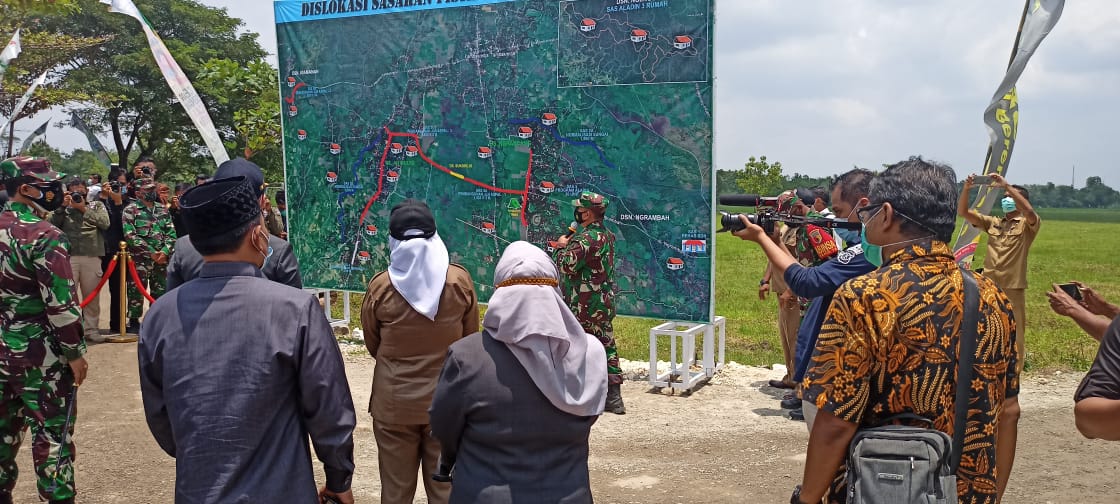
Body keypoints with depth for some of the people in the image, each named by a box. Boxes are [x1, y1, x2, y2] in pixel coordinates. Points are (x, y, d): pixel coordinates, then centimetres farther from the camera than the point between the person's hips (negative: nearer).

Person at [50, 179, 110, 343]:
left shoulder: (97, 205, 13)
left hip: (92, 257, 0)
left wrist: (84, 208, -5)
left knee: (92, 295, 6)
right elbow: (52, 224, 0)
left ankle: (91, 329, 16)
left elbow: (105, 223, -5)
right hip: (67, 256, 0)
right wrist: (63, 206, -5)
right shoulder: (62, 206, 14)